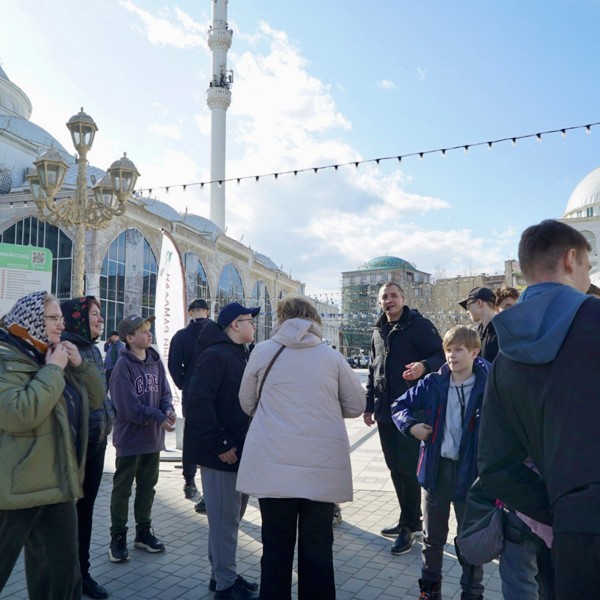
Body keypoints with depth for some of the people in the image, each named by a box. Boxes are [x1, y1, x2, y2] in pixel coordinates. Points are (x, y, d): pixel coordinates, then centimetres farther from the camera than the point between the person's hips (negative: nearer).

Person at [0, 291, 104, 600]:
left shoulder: (55, 357, 12)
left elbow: (95, 400, 14)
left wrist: (80, 364, -1)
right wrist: (52, 370, -21)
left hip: (56, 483, 8)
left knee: (62, 569, 16)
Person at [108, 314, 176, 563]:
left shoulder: (155, 361, 4)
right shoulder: (123, 366, -17)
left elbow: (164, 392, 6)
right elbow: (128, 406, -21)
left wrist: (168, 409, -14)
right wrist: (159, 418, -20)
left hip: (153, 438, 6)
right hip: (130, 438, -6)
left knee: (147, 487, 16)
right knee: (122, 489, 7)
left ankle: (143, 532, 30)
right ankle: (118, 537, 20)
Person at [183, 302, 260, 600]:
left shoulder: (239, 355, 13)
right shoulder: (215, 355, -16)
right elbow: (198, 401, -25)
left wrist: (241, 443, 10)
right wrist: (219, 444, -23)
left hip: (238, 449, 9)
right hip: (221, 452, -9)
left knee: (231, 516, 19)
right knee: (224, 519, 2)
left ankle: (222, 574, 33)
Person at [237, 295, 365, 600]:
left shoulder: (262, 352, 1)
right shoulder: (332, 356, 1)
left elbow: (247, 403, 11)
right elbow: (356, 406, 9)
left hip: (273, 466, 0)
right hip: (323, 466, 0)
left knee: (276, 547, 12)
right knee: (317, 548, 11)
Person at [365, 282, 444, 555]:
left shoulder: (419, 325, -6)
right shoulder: (379, 331, 15)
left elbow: (441, 355, -11)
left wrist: (424, 366, -32)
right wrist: (369, 405, 18)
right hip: (385, 410, 7)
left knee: (408, 467, -2)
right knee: (395, 467, 12)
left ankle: (408, 526, 11)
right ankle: (409, 519, 27)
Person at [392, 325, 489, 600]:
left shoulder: (487, 386, -12)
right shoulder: (434, 383, -3)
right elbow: (400, 405, 7)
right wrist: (411, 425, -10)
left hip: (469, 471, -3)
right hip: (437, 466, 3)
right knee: (433, 535, 19)